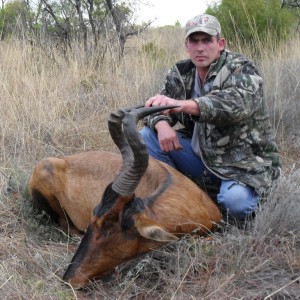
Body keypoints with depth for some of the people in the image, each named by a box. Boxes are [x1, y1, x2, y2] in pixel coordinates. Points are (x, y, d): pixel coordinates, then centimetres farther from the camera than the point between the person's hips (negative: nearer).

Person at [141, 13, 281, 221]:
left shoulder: (241, 69, -14)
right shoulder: (180, 74, 4)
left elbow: (239, 103, -37)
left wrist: (182, 104, -52)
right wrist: (161, 123, -23)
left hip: (244, 163, -5)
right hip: (201, 156, 5)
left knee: (236, 202, -34)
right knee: (148, 135, -6)